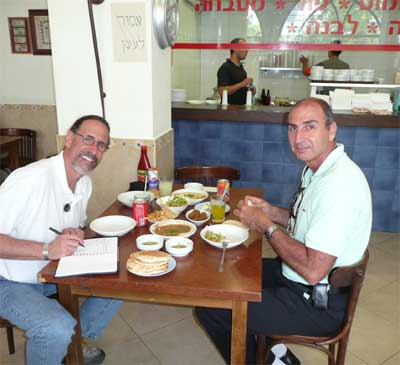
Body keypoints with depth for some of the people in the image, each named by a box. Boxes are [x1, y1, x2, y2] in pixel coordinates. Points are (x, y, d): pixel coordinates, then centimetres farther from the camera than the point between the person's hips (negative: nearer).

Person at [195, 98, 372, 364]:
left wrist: (266, 225, -19)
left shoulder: (339, 183, -28)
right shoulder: (317, 168, 4)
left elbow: (313, 270, -30)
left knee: (210, 308, -9)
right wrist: (271, 211, -1)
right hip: (293, 275, 10)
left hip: (318, 304, -10)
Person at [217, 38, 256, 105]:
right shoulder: (225, 68, -11)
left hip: (242, 107, 8)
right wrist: (242, 84, -23)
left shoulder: (241, 67, 17)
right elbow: (222, 91, -22)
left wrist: (250, 89, 9)